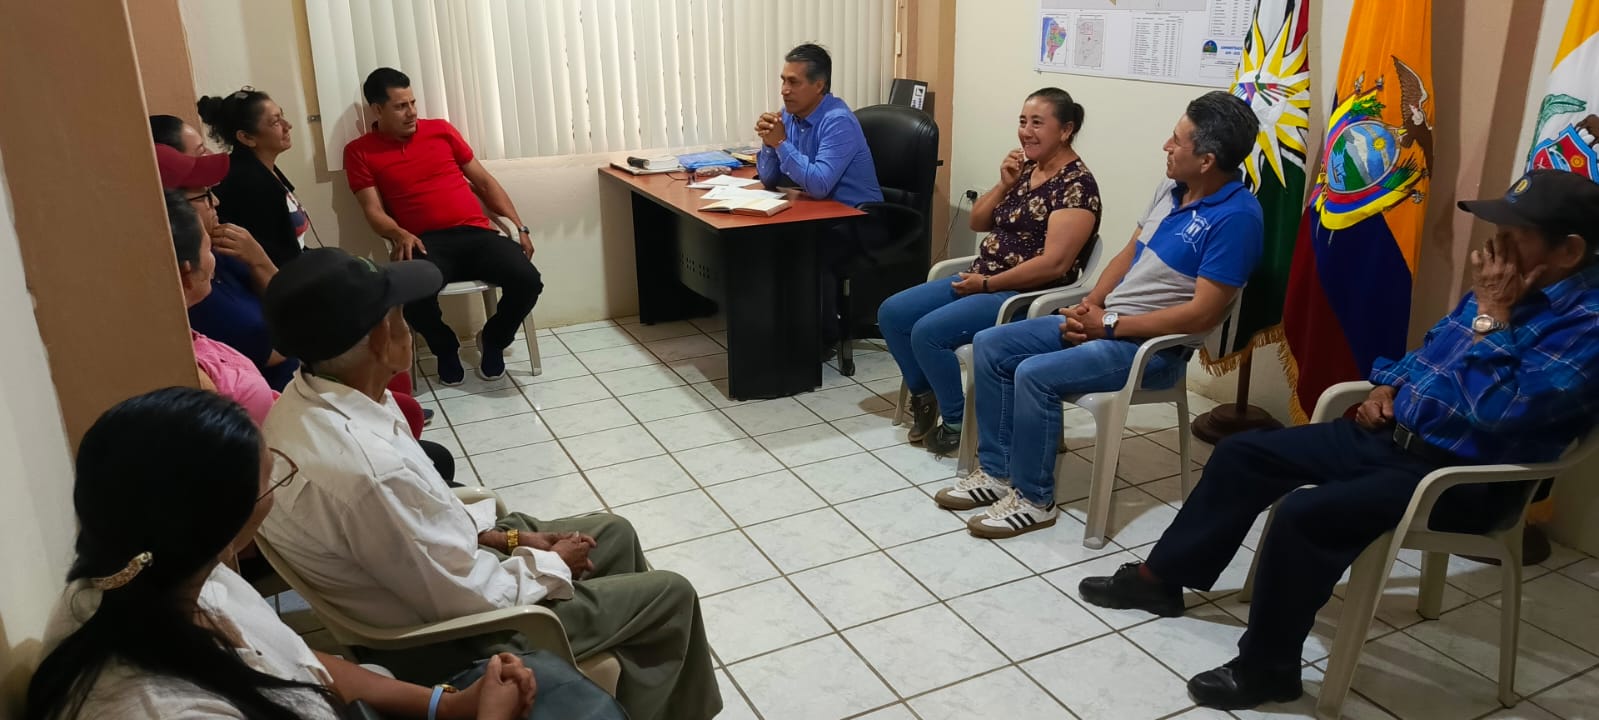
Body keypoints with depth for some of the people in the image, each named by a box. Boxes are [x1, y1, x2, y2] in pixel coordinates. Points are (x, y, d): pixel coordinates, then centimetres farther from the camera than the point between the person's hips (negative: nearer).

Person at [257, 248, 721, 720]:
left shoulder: (304, 404, -8)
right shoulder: (371, 469, -38)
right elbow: (475, 600, -26)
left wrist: (503, 536, 3)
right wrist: (554, 564, -8)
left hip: (429, 579, 9)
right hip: (448, 633, -8)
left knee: (614, 534, 19)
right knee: (670, 596, 3)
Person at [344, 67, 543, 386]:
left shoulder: (441, 129, 16)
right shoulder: (360, 152, 10)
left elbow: (484, 182, 19)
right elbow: (373, 210, 2)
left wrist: (519, 226, 10)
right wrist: (400, 235, -21)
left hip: (477, 233, 3)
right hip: (427, 243, -2)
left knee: (527, 281, -26)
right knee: (412, 296, -37)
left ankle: (492, 340, 8)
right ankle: (446, 348, 0)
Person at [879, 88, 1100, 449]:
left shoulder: (1076, 185, -14)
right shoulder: (1025, 167, 11)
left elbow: (1054, 264, -23)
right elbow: (977, 223, 15)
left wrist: (988, 284, -17)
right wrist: (1004, 185, -2)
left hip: (1026, 297, -9)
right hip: (981, 281, 9)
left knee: (928, 332, -25)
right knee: (892, 313, 0)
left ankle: (958, 421, -5)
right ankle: (924, 395, 16)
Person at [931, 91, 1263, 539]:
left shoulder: (1236, 216, -18)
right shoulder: (1173, 188, 9)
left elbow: (1202, 313, -22)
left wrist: (1109, 325, -18)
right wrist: (1090, 305, -1)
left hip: (1152, 345, -9)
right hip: (1104, 321, 9)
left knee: (1035, 374, -28)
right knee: (989, 347, -1)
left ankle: (1034, 499, -9)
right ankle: (996, 471, 6)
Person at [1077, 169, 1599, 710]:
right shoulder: (1502, 288, 9)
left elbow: (1502, 413, -29)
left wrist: (1492, 316, -22)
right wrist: (1387, 386, 6)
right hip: (1395, 435, 9)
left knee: (1305, 515, -29)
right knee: (1243, 453, 4)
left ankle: (1266, 668, -8)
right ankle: (1161, 577, 16)